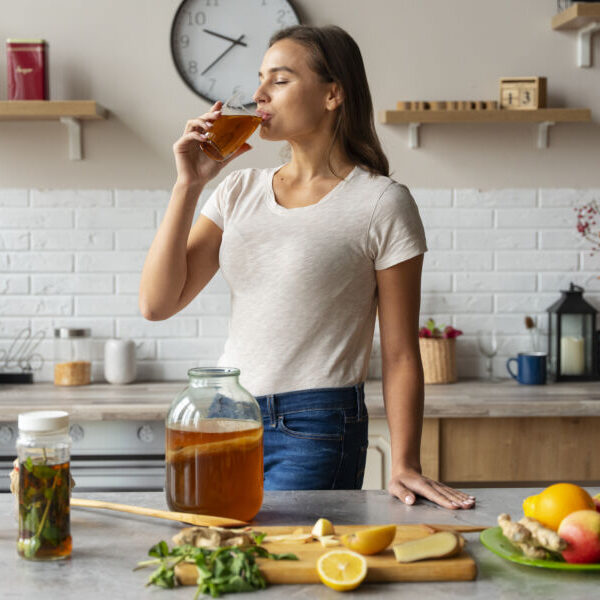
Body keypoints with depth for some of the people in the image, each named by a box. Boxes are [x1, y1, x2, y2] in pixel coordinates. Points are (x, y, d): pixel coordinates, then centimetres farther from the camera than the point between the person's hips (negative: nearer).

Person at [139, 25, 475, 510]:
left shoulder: (382, 203, -6)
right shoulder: (240, 191, 7)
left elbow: (400, 355, -6)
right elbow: (157, 303, -2)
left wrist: (404, 468, -14)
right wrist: (189, 184, -8)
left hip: (316, 432, -5)